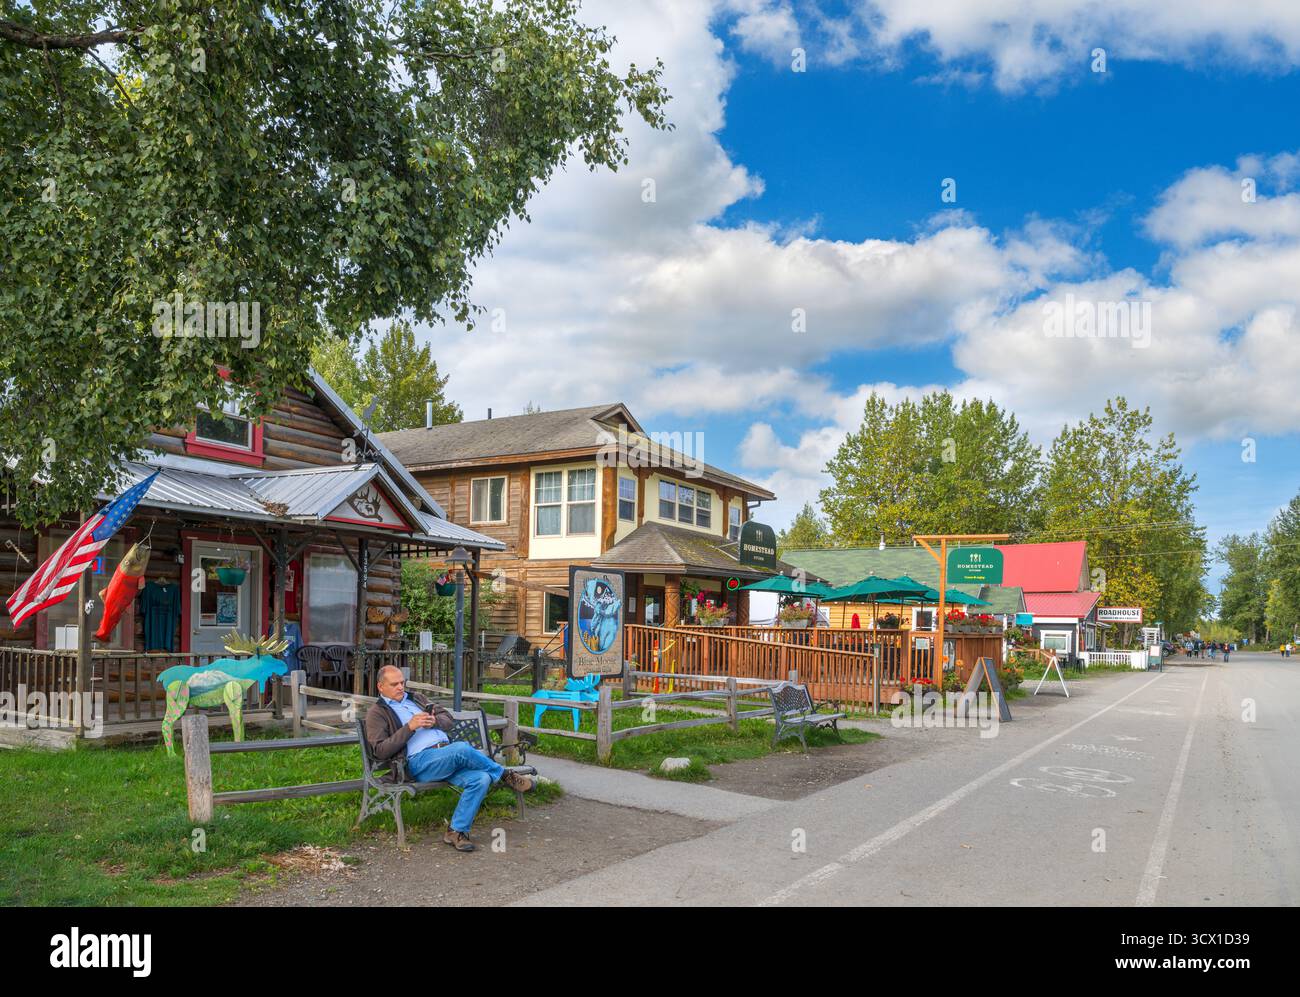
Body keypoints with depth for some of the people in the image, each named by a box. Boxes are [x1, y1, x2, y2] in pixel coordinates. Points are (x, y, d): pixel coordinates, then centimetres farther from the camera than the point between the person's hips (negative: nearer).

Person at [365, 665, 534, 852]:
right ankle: (504, 775, -10)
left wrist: (434, 721, -1)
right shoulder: (377, 713, 8)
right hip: (419, 761, -6)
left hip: (448, 755, 6)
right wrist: (410, 727, -13)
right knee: (462, 749, -34)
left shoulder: (416, 699, 27)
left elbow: (447, 719, 24)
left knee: (481, 779, -22)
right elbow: (380, 751, -5)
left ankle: (457, 831, -16)